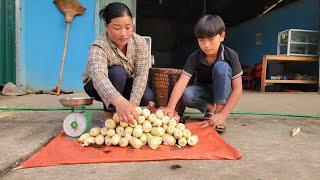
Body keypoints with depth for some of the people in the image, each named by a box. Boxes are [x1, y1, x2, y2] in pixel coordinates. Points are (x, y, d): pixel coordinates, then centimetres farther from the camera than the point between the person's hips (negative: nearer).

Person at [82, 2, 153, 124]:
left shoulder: (140, 43, -20)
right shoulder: (99, 46, -32)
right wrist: (119, 102, -69)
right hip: (96, 86, -3)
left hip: (125, 83, 4)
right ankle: (109, 112, -12)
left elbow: (141, 74, -26)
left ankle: (121, 112, 6)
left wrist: (133, 102, -42)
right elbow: (98, 76, -50)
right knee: (118, 72, -35)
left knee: (147, 97, -23)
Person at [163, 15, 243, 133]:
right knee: (185, 95, -32)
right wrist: (170, 107, -47)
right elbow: (181, 82, -30)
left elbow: (237, 89, -24)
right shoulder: (194, 57, -19)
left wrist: (222, 114, -36)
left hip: (223, 92, -1)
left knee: (221, 67, -31)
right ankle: (210, 108, -2)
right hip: (204, 91, 2)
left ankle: (218, 111, -23)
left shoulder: (230, 56, -22)